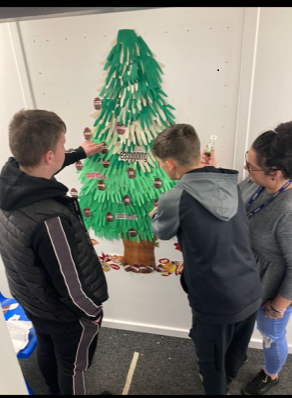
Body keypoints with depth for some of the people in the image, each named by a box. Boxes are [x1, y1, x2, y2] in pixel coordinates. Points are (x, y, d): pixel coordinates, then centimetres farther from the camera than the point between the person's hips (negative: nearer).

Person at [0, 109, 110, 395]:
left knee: (47, 350, 34)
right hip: (64, 314, -8)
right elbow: (72, 286, -32)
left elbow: (38, 170, 7)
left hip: (28, 299, 8)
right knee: (73, 367, 23)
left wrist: (80, 153, 19)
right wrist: (93, 311, -10)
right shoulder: (50, 220, -43)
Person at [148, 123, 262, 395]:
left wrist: (154, 216, 19)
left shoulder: (174, 199, -21)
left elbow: (163, 232, 0)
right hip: (251, 293, 7)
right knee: (236, 352, 32)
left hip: (215, 302, -6)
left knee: (212, 362, 24)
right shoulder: (232, 185, -4)